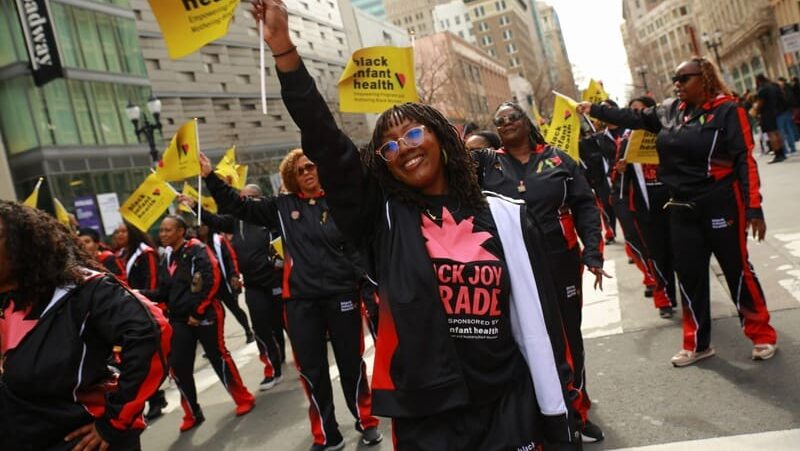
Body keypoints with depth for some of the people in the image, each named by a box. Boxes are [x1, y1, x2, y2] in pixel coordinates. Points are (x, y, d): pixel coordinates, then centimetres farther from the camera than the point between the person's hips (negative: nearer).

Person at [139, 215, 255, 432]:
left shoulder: (197, 250, -10)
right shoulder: (167, 258, 12)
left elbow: (212, 281, -18)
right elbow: (164, 292, 12)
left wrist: (198, 311, -16)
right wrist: (140, 294, -4)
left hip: (205, 316, -7)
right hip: (179, 319, 7)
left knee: (218, 358, 1)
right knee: (178, 366, 4)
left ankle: (243, 399, 19)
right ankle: (192, 414, 20)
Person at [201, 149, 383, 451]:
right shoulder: (281, 207, 6)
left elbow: (357, 246, 0)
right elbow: (238, 206, 7)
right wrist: (209, 176, -2)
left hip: (341, 294, -2)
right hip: (300, 300, 2)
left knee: (351, 363, 9)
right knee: (311, 369, 9)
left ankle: (366, 422, 30)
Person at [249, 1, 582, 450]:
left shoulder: (505, 217, -2)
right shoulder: (384, 218, -1)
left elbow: (540, 320, -1)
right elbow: (325, 142, -11)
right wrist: (283, 47, -19)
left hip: (507, 409, 0)